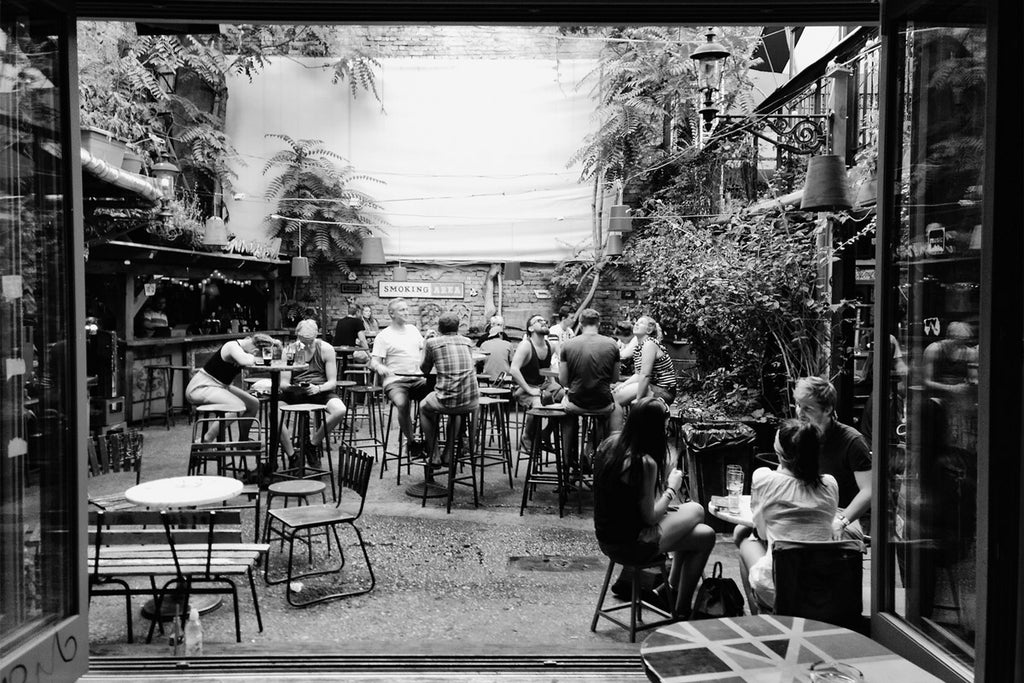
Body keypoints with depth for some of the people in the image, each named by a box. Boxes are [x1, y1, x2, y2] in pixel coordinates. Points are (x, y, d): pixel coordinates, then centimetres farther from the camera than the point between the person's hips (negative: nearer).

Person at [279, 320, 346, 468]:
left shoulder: (326, 349, -3)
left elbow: (332, 382, -2)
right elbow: (283, 383, -2)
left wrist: (318, 388, -24)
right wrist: (291, 387, -26)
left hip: (321, 390, -1)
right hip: (295, 393, 1)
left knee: (340, 411, -32)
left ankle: (313, 443, -5)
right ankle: (292, 455, -13)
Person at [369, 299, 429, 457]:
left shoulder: (413, 329, 18)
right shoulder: (384, 336, 2)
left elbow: (425, 351, 26)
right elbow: (373, 362, -4)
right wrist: (380, 367, -27)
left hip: (418, 378, 4)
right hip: (395, 380, -4)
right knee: (402, 404, -36)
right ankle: (411, 441, -13)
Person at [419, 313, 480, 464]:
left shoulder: (432, 342, 2)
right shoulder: (467, 342, 13)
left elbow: (425, 370, 18)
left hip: (447, 401, -3)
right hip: (472, 402, 3)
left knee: (423, 408, 29)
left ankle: (433, 456, 25)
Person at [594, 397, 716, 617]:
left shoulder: (610, 443, -1)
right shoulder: (645, 463, -26)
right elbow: (649, 517, -17)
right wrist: (672, 489, -5)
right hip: (630, 545, -8)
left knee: (694, 510, 18)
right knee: (706, 537, 6)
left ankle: (670, 589, 26)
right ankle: (681, 612, 16)